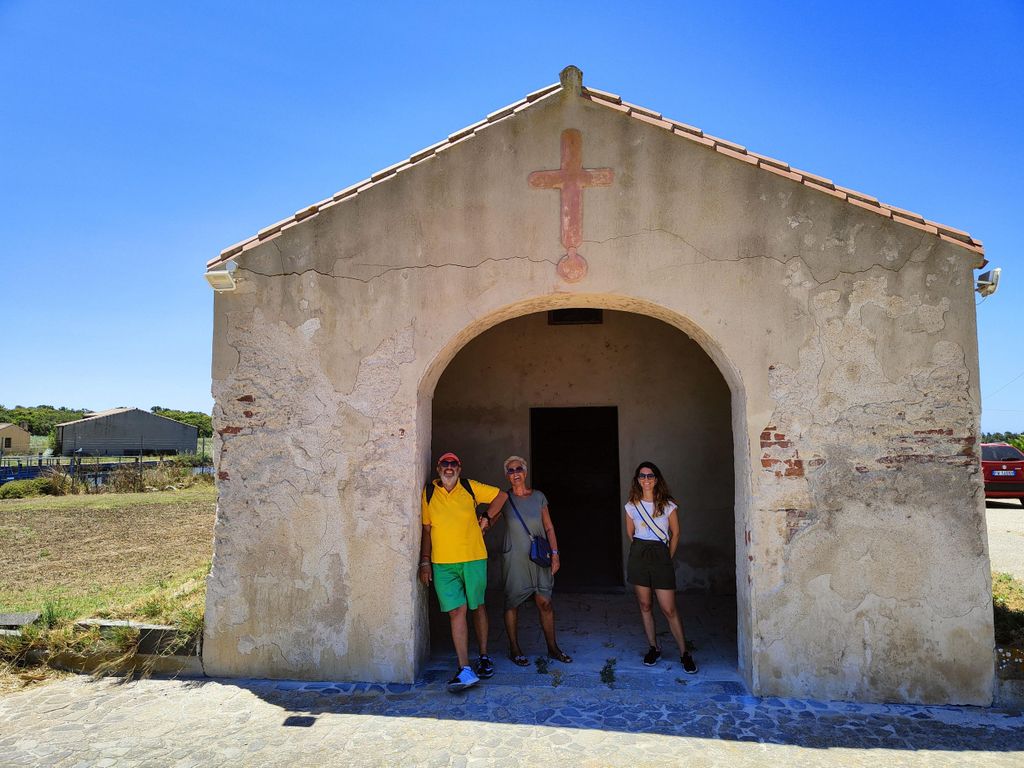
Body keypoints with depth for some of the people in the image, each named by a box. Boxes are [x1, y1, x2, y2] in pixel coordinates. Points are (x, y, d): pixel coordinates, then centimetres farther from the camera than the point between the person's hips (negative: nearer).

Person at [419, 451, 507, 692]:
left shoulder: (471, 488, 2)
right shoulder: (429, 493, 4)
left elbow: (501, 495, 15)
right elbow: (426, 530, 8)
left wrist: (487, 518, 8)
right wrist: (425, 562, 5)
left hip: (474, 559, 0)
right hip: (443, 564, 0)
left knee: (478, 607, 11)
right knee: (456, 611, -7)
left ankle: (484, 657, 28)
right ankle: (465, 670, -5)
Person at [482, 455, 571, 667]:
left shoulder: (538, 496, 6)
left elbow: (549, 527, 8)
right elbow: (488, 522, -1)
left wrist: (555, 553, 2)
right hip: (514, 559, -2)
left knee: (545, 603, 3)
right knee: (512, 603, 4)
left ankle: (552, 648, 16)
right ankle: (514, 649, 19)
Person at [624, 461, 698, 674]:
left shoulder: (668, 505, -1)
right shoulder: (632, 506, 4)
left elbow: (675, 533, 7)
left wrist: (668, 558, 6)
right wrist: (641, 551, 11)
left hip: (661, 555, -2)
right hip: (638, 555, 3)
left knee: (669, 609, -4)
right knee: (644, 605, 8)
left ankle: (684, 653, 7)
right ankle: (653, 648, 21)